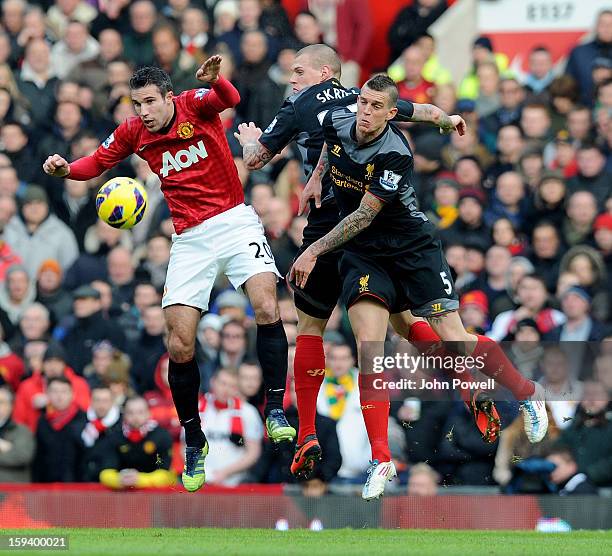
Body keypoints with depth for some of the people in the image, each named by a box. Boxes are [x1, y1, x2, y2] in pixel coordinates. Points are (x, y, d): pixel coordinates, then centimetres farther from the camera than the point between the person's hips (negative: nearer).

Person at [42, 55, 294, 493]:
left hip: (234, 222, -3)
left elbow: (230, 99, -30)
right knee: (180, 346, -4)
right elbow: (96, 163, 15)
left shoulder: (195, 105, -9)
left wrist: (213, 80, -54)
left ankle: (276, 411, -14)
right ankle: (194, 443, 13)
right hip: (191, 239, 3)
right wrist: (66, 169, -7)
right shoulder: (133, 133, 3)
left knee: (267, 309, -25)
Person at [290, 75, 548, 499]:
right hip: (363, 254, 4)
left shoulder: (396, 154, -26)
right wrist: (318, 175, 12)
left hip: (413, 251, -4)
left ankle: (528, 394, 23)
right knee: (368, 345, -17)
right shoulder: (337, 123, -6)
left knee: (456, 342, -6)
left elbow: (364, 215, -25)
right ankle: (381, 460, -16)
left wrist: (314, 251, -24)